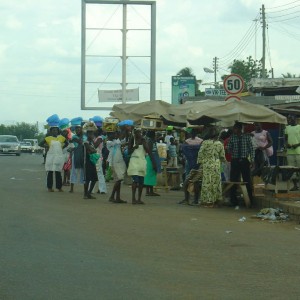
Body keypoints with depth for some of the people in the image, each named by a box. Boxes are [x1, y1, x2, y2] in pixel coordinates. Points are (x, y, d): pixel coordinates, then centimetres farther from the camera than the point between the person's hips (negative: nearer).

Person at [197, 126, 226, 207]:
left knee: (207, 182, 1)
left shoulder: (205, 143, -7)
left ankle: (206, 200, 2)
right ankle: (215, 199, 13)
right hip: (216, 165, 2)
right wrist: (222, 160, 27)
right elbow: (222, 156, 5)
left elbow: (200, 153, -6)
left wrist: (200, 162, 6)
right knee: (216, 182, 9)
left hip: (207, 165, -2)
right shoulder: (219, 144, 0)